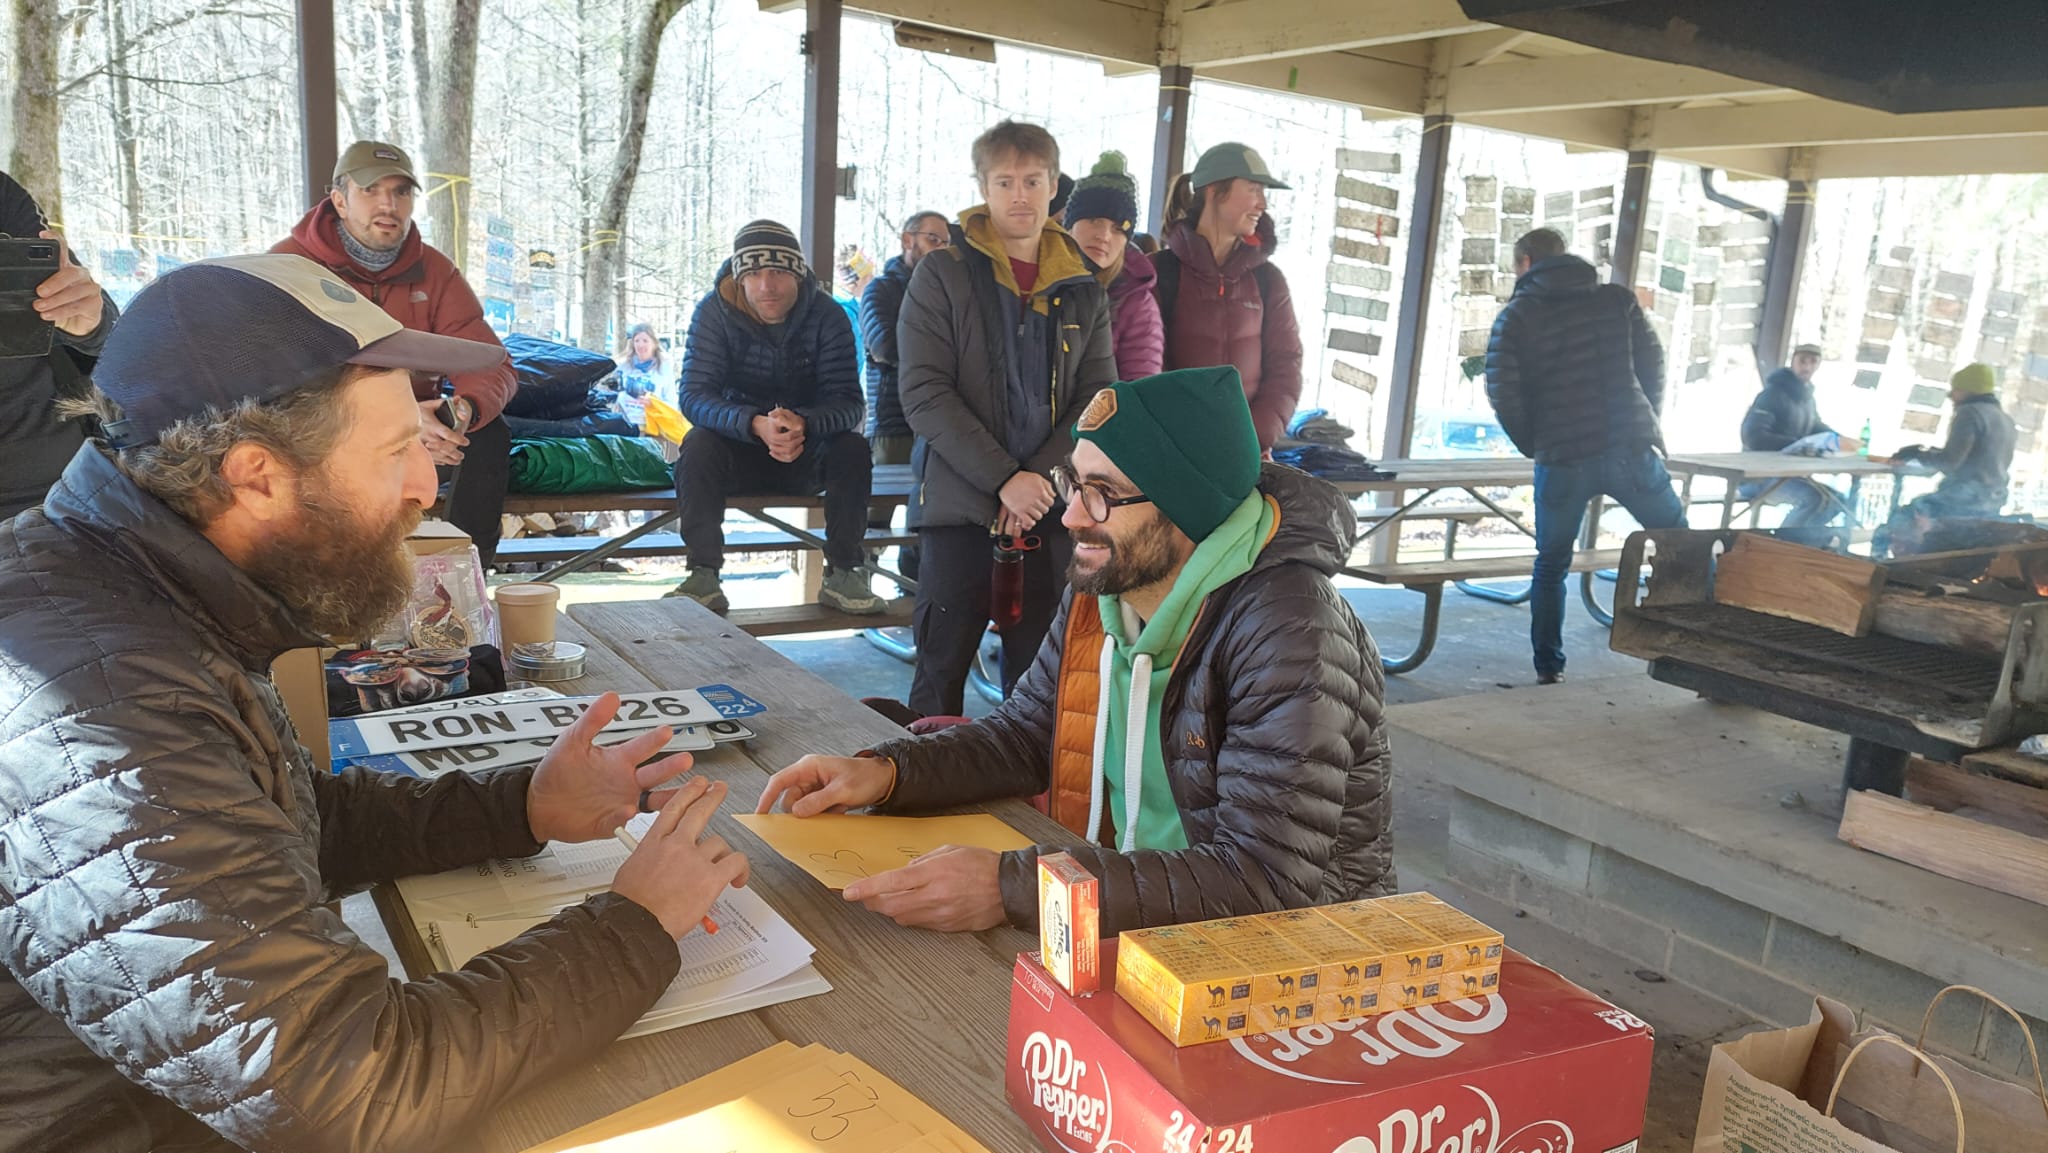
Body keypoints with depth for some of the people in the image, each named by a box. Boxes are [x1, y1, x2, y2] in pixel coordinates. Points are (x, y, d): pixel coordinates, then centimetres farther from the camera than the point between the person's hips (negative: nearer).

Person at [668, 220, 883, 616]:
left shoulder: (827, 316, -12)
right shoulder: (714, 311, -13)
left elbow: (847, 401, -19)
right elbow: (694, 396, -23)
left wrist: (804, 424, -44)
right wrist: (756, 424, -44)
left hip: (806, 453, 1)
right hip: (738, 448, -1)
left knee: (852, 447, -27)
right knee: (699, 444, -30)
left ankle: (842, 574, -16)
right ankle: (703, 575, -25)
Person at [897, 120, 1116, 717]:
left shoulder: (1082, 288, 10)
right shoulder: (942, 274, -1)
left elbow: (1098, 398, 5)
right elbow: (923, 393, -10)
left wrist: (1041, 479, -10)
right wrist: (1005, 479, -16)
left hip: (1051, 511, 3)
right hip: (959, 507, -3)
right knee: (941, 673, 3)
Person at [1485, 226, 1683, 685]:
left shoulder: (1516, 315, 3)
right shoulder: (1617, 299, 11)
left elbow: (1503, 392, -7)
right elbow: (1653, 364, 8)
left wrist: (1534, 445, 6)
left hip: (1562, 461, -1)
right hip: (1632, 452, 1)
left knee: (1551, 566, 13)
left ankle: (1549, 668, 14)